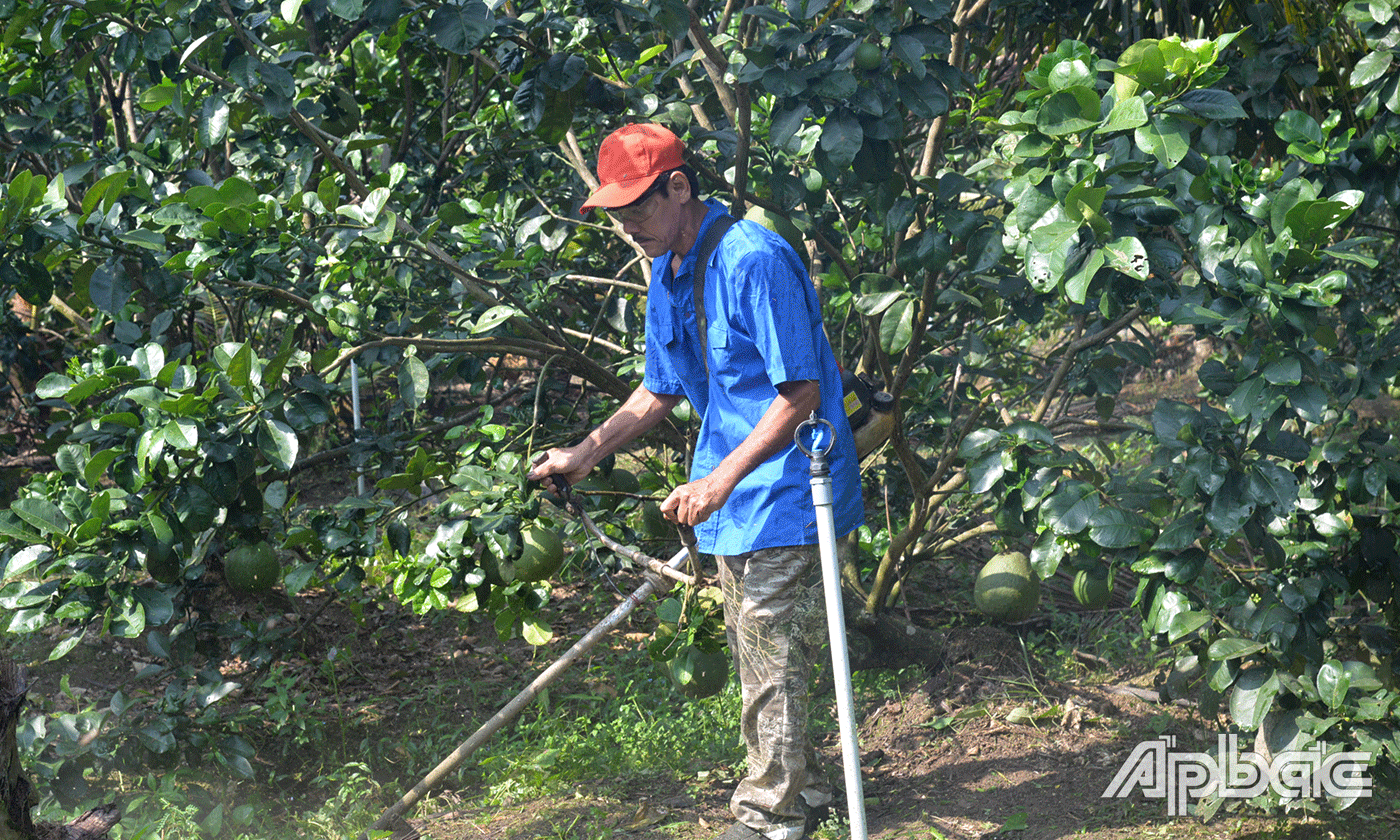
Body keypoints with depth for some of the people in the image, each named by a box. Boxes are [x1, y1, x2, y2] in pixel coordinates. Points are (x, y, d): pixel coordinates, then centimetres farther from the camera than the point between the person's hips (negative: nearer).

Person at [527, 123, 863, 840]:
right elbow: (662, 390, 20)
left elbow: (800, 393, -22)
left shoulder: (756, 261, -21)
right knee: (756, 657, 17)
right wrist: (586, 453, 13)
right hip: (735, 501, 9)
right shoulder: (667, 274, 8)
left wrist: (723, 479, -27)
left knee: (771, 661, -3)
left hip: (785, 490, -9)